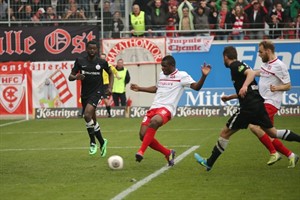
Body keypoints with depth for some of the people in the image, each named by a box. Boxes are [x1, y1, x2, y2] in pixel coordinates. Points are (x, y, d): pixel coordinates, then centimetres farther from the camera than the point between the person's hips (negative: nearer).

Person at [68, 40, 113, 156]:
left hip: (96, 92, -4)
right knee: (93, 120, 9)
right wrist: (76, 77, -22)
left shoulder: (102, 62, -2)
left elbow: (110, 73, 17)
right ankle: (102, 142, 25)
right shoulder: (80, 61, 0)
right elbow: (70, 77, 1)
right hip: (85, 93, 4)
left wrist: (110, 87, 5)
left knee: (87, 115, -24)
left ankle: (92, 142, -10)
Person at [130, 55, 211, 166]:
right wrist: (139, 89, 38)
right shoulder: (161, 74, 19)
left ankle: (141, 152, -38)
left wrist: (204, 76, -25)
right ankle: (168, 153, 14)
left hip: (166, 108, -7)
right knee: (143, 135, -5)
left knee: (154, 121, -40)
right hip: (154, 107, 7)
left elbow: (196, 87, -9)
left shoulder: (181, 76, -1)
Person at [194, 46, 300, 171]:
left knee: (225, 133, 0)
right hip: (258, 104, 9)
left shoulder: (235, 66, -6)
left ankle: (209, 163, 6)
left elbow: (251, 73, -26)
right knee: (272, 133, 16)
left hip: (248, 107, -9)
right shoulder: (240, 66, 22)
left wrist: (244, 86, -40)